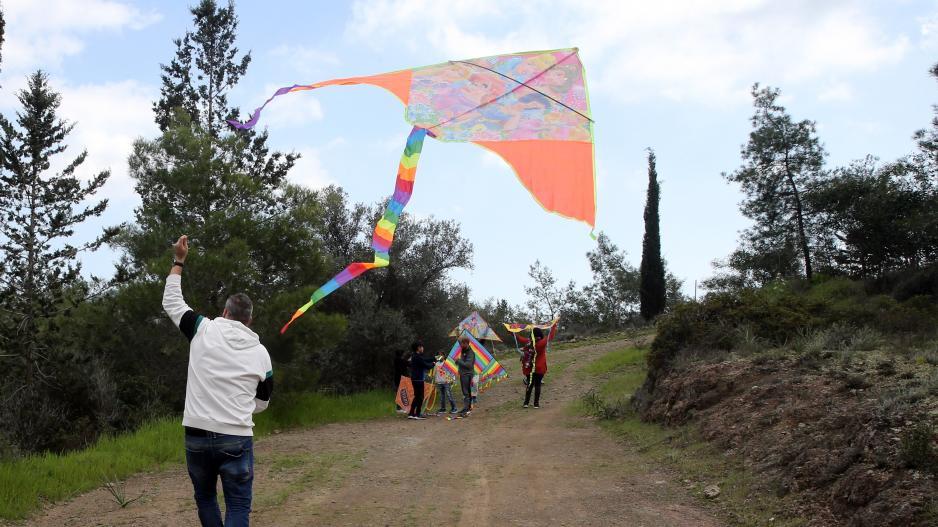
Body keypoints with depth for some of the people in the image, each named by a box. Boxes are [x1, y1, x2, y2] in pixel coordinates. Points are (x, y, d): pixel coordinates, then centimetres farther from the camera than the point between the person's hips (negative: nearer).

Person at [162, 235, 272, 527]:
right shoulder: (260, 352, 3)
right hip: (236, 439, -1)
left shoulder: (203, 329, 0)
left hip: (197, 435, 1)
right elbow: (262, 402, 14)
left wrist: (178, 261, 24)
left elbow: (171, 302, 16)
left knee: (205, 498, 21)